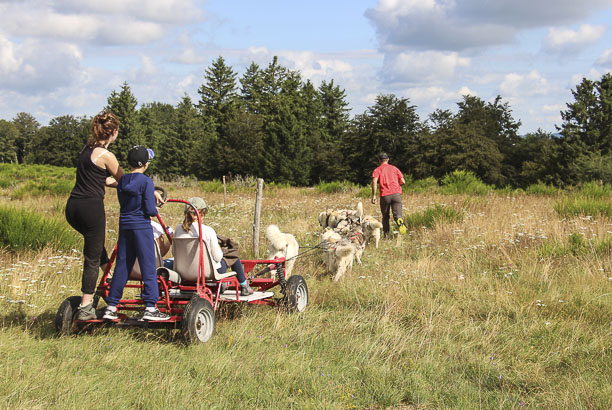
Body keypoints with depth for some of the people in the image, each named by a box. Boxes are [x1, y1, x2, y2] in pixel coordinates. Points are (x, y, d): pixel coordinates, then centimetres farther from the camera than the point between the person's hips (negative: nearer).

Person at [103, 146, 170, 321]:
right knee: (148, 266, -1)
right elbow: (150, 209, -15)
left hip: (124, 226, 6)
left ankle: (111, 307, 12)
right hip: (141, 227, -6)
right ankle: (150, 307, -4)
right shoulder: (146, 181, -10)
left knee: (122, 266, 11)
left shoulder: (122, 181, 9)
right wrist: (155, 210, 8)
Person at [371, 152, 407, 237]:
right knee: (397, 214, -5)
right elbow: (403, 181, 11)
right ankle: (400, 223, -38)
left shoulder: (377, 170, 9)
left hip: (385, 195, -1)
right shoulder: (394, 168, 17)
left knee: (385, 216, 14)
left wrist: (374, 195, -10)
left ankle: (386, 235, 11)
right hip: (396, 194, 1)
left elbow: (374, 181, -9)